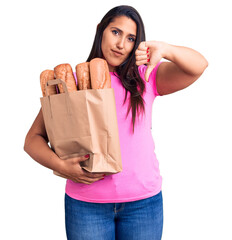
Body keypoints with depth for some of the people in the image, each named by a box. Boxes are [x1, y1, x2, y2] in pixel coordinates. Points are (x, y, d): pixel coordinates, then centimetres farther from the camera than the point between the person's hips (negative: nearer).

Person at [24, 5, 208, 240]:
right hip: (85, 203, 0)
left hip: (144, 201, 1)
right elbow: (33, 138, 1)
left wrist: (164, 49, -29)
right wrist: (60, 165, -17)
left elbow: (199, 66, -10)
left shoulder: (145, 78, 1)